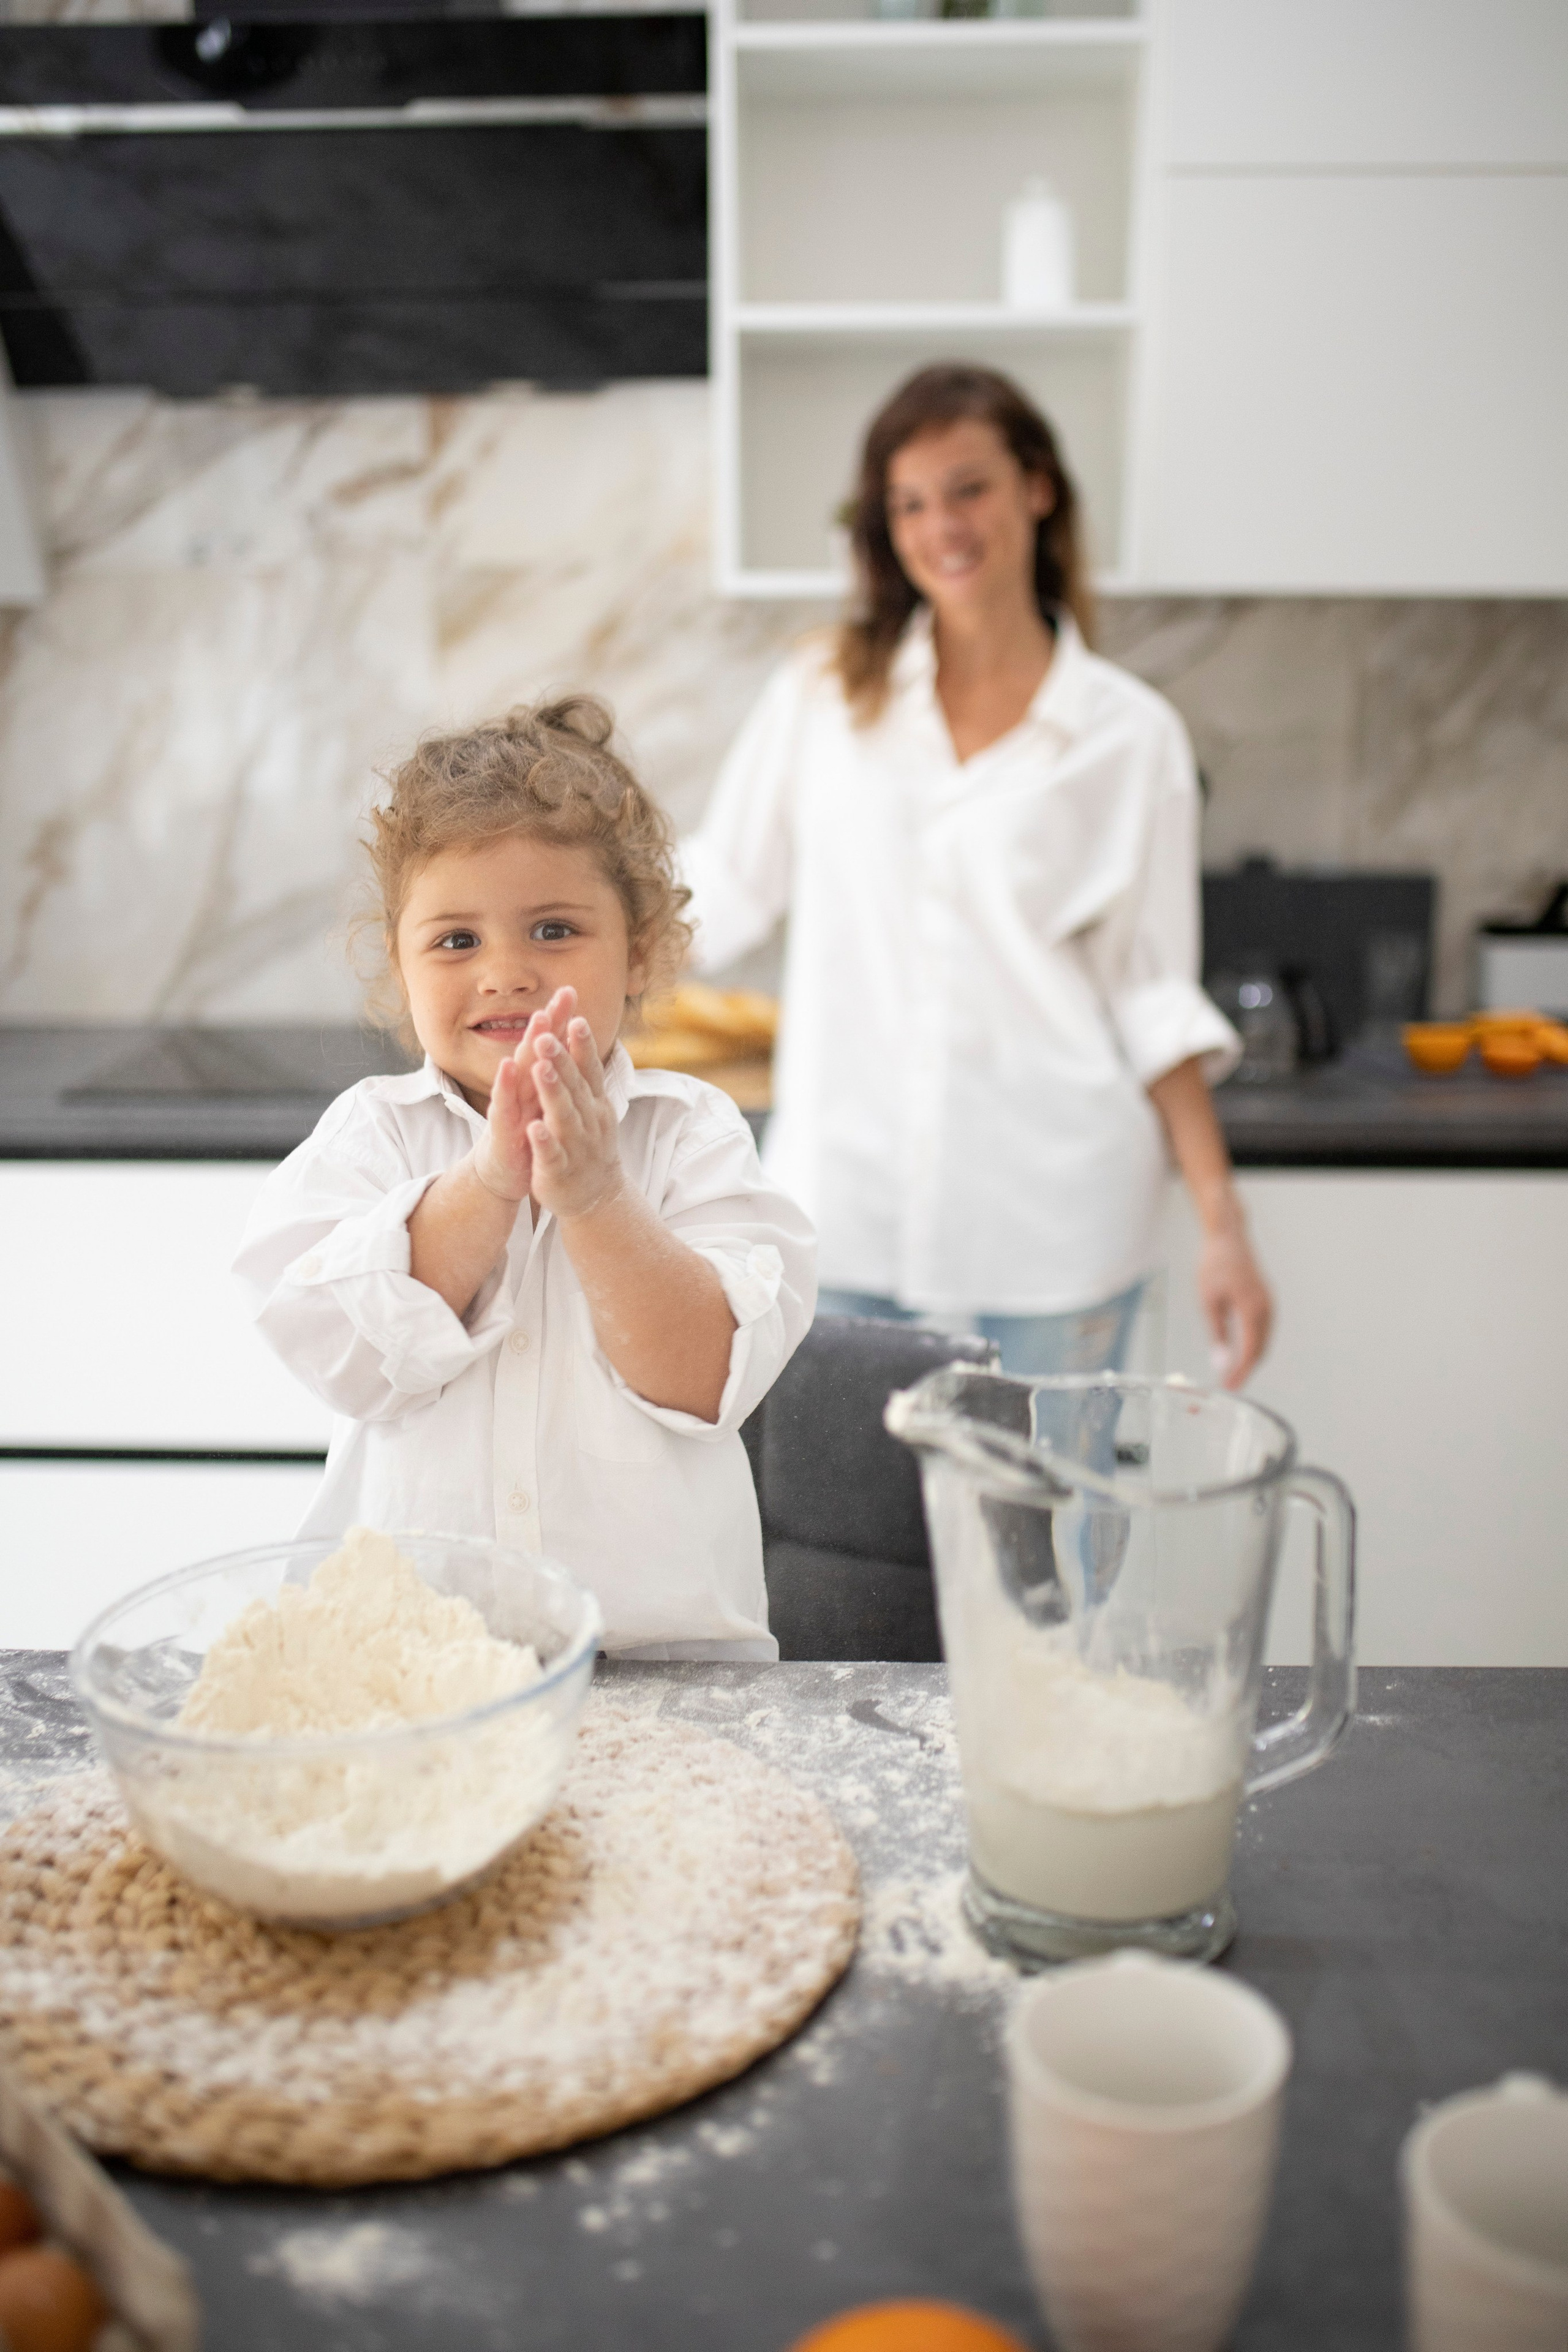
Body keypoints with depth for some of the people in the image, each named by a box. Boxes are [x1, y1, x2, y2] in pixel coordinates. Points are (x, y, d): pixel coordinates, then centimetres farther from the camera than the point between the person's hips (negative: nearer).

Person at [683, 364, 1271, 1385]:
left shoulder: (1132, 734, 2)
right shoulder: (826, 690, 5)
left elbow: (1154, 997, 2)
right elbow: (722, 887, 12)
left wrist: (1222, 1222, -3)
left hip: (1053, 1216, -1)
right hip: (848, 1200, 1)